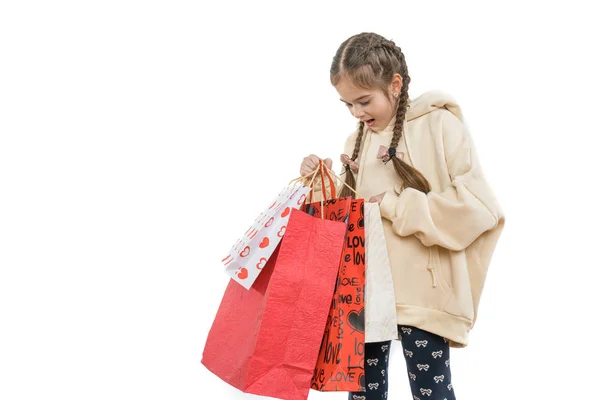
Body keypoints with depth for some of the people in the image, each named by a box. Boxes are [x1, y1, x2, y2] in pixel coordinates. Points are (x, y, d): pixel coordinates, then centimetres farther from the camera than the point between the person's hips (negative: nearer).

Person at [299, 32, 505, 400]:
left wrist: (397, 206, -17)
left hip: (422, 292, -5)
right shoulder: (358, 141, 11)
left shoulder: (439, 125, -7)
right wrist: (322, 183, -1)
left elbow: (479, 205, -16)